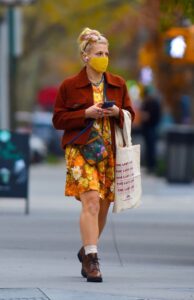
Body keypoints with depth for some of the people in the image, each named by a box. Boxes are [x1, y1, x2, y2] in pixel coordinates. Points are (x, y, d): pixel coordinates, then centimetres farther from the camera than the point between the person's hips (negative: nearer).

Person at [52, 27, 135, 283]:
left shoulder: (118, 84, 9)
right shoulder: (69, 86, 0)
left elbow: (130, 115, 16)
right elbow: (58, 119, 1)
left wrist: (117, 112, -7)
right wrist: (86, 114, -13)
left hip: (110, 151, 4)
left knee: (103, 207, 8)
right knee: (91, 202, -19)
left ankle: (87, 250, 31)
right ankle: (91, 259, -21)